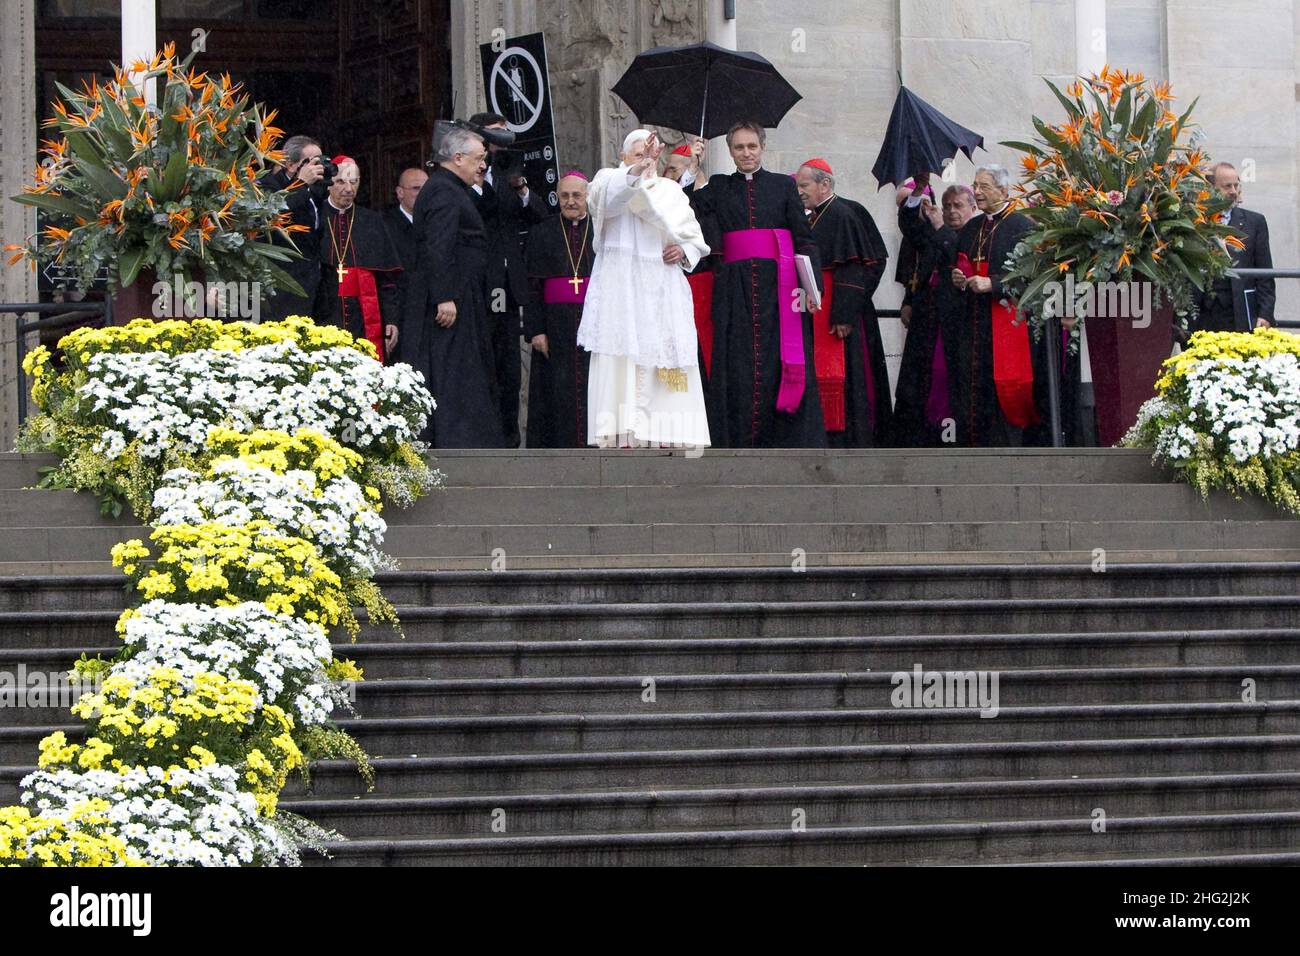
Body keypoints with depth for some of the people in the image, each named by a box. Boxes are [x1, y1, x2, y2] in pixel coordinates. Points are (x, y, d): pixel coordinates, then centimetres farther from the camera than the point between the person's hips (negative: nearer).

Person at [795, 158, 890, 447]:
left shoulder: (843, 215, -13)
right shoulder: (813, 219, 16)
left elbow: (851, 269, -20)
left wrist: (843, 315, -25)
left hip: (835, 310, -9)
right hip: (814, 311, 9)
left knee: (837, 375, -10)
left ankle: (845, 439, -9)